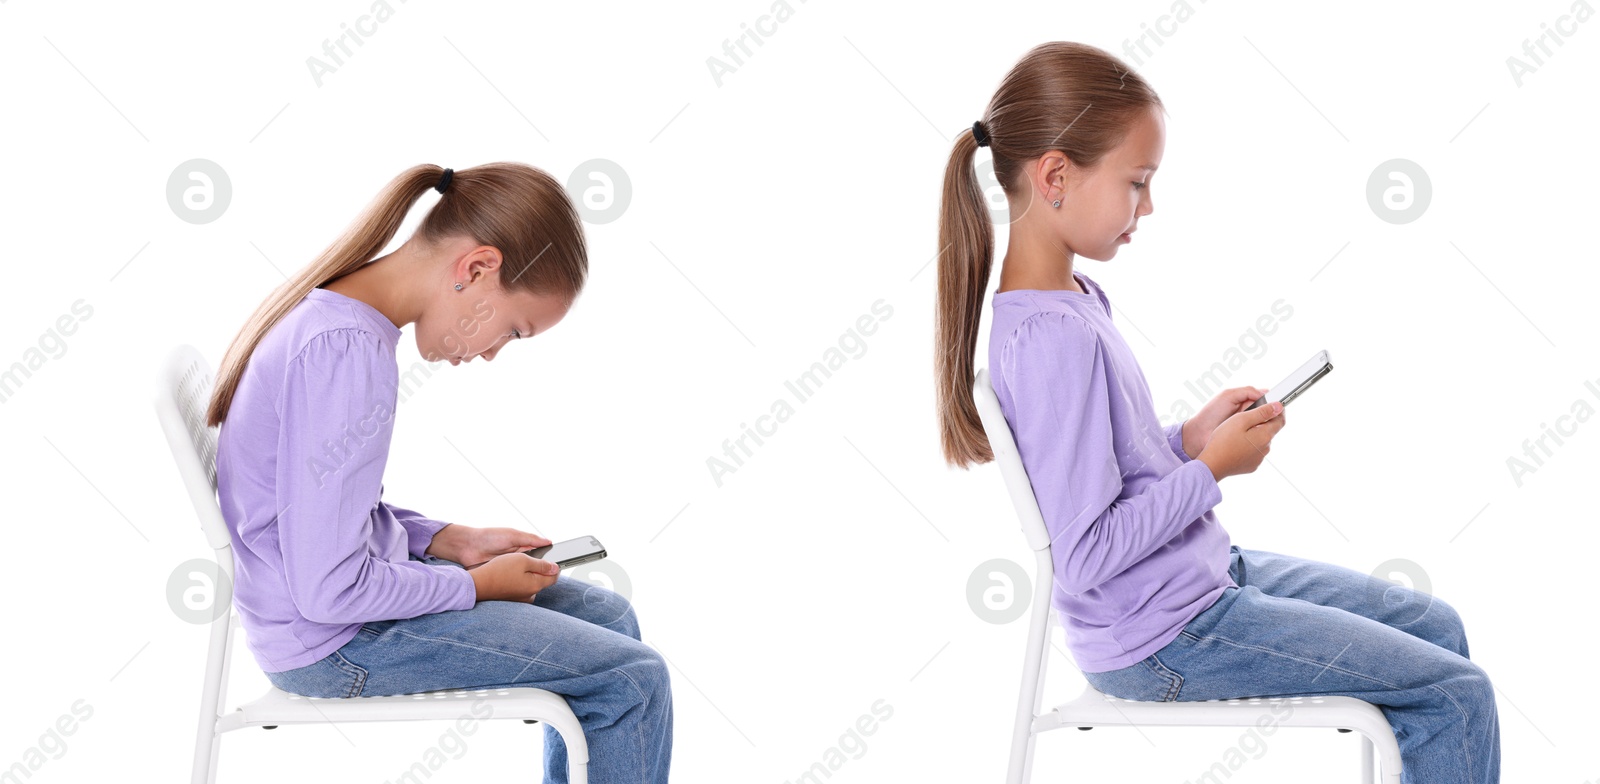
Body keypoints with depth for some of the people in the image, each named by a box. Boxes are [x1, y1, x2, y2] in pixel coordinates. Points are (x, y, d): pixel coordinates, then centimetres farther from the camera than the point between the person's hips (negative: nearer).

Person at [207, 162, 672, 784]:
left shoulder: (328, 312, 4)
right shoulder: (350, 353, -27)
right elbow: (330, 590, -28)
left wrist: (450, 541, 6)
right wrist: (476, 584, -13)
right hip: (333, 643, -10)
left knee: (608, 615, 17)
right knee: (633, 681, -10)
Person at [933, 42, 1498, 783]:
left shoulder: (1073, 301, 5)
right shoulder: (1054, 340, -26)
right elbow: (1086, 554, -27)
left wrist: (1190, 438, 1)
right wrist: (1211, 467, -18)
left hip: (1205, 573, 10)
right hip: (1164, 642, -10)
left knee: (1437, 625, 16)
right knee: (1460, 694, -6)